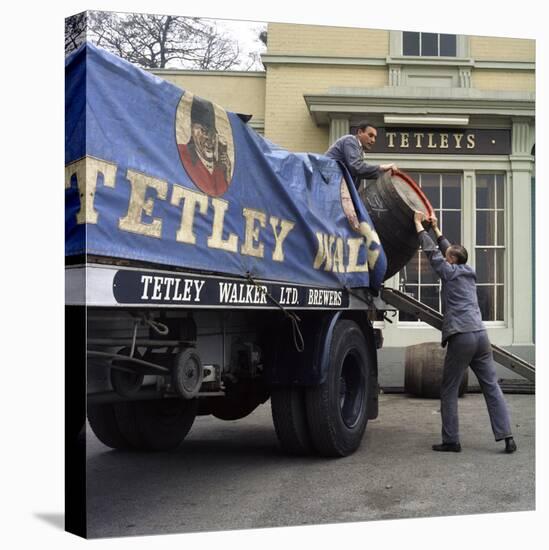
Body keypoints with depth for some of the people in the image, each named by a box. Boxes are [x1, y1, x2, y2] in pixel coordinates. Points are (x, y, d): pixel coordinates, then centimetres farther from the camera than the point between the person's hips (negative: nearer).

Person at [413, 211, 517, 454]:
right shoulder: (470, 272, 19)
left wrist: (419, 224, 17)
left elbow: (431, 251, 7)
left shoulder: (449, 272, 2)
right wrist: (436, 228, 41)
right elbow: (451, 249, 32)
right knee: (492, 387, 6)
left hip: (460, 338, -6)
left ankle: (451, 441, 4)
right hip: (481, 335, 6)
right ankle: (507, 436, 0)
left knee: (449, 391, 3)